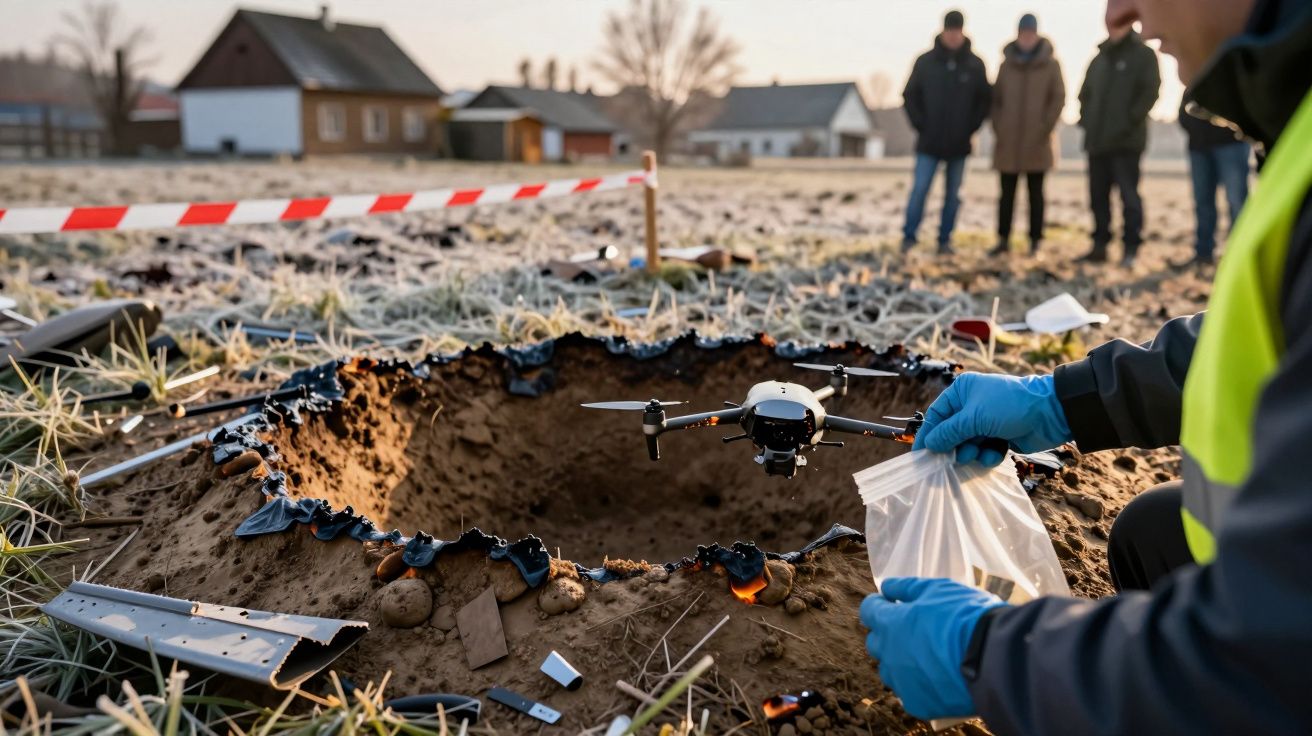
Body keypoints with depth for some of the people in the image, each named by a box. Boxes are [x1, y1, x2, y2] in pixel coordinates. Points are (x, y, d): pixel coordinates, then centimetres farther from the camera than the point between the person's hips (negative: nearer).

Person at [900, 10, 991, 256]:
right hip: (929, 143, -1)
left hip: (959, 144, 1)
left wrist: (970, 128, -2)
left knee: (953, 194, 6)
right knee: (920, 189, -6)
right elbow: (910, 95, 4)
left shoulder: (975, 65, 1)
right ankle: (909, 237, 1)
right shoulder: (925, 61, -1)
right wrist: (920, 125, -3)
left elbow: (984, 100, 7)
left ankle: (945, 240, 14)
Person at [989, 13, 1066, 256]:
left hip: (1037, 142, -2)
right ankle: (1003, 239, 9)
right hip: (1008, 142, 2)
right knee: (1007, 192, 4)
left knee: (1035, 193, 3)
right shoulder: (1007, 64, 8)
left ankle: (1035, 241, 7)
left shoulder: (1050, 64, 2)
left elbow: (1058, 98, 1)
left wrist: (1047, 128, -8)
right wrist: (997, 128, 0)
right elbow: (996, 97, 10)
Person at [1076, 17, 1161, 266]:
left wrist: (1130, 120, -14)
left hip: (1126, 141, -6)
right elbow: (1086, 92, 23)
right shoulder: (1100, 57, 19)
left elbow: (1150, 91, -7)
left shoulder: (1143, 54, 2)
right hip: (1096, 140, 6)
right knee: (1098, 196, 8)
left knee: (1128, 194, -6)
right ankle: (1100, 246, 14)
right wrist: (1086, 119, 8)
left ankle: (1131, 248, -2)